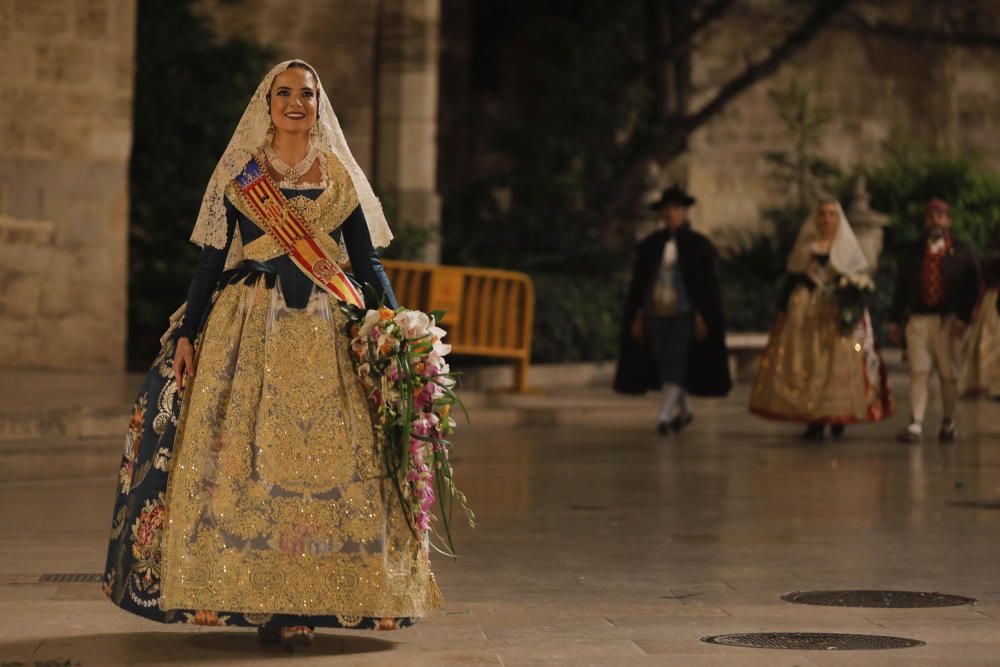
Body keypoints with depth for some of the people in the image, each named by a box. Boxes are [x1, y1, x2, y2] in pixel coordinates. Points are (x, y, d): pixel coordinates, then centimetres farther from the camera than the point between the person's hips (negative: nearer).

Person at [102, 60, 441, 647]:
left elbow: (368, 261, 10)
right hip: (248, 332, -1)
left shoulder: (341, 176, 11)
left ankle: (301, 602, -3)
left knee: (324, 457, -7)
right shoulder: (239, 175, 8)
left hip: (326, 334, 1)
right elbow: (212, 257, 7)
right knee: (247, 455, -9)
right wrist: (188, 333, -2)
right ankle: (252, 595, -6)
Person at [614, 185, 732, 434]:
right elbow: (638, 283, 9)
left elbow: (708, 284, -2)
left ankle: (665, 416, -21)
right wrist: (637, 317, 4)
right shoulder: (649, 245, 6)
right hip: (656, 313, 4)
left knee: (675, 363, -15)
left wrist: (702, 317, -8)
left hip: (684, 313, -4)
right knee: (665, 365, 10)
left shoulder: (698, 244, -1)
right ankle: (683, 410, 30)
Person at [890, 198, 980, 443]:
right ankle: (915, 425, -15)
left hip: (948, 320, 0)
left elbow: (972, 287, 3)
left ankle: (948, 423, 17)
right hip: (918, 319, 0)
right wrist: (895, 320, 7)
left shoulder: (961, 252, 7)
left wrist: (963, 317, -9)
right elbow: (901, 287, 12)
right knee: (919, 372, -9)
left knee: (949, 375, 5)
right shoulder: (911, 252, 12)